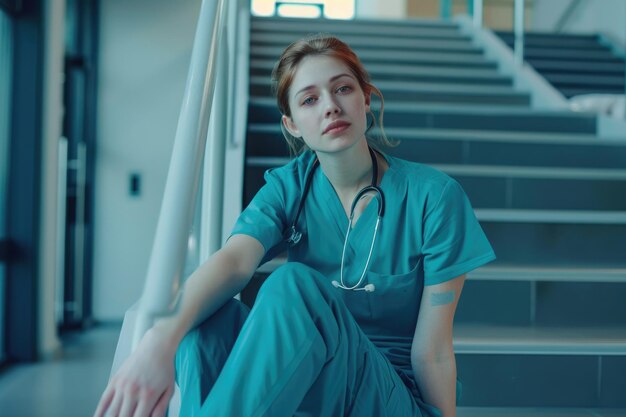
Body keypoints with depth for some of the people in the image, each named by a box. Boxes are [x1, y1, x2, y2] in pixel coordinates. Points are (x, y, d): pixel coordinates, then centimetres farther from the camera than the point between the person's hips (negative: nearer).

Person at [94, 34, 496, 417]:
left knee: (292, 284, -31)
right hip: (305, 383, 3)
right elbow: (234, 260, -24)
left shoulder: (433, 196, -11)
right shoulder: (288, 188, -2)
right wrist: (162, 338, -43)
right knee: (207, 312, -26)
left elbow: (432, 350, -11)